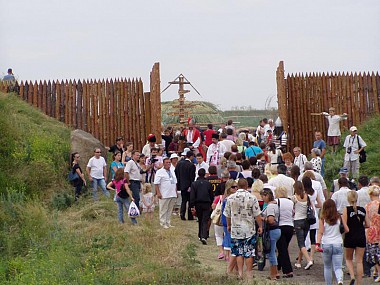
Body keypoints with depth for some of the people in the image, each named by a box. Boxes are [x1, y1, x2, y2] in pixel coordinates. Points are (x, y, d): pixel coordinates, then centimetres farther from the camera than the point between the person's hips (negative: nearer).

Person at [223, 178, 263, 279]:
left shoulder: (230, 198, -1)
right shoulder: (252, 198, -8)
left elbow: (227, 214, 9)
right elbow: (257, 215, -7)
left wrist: (228, 225, 24)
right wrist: (260, 226, 5)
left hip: (236, 229, 2)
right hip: (249, 229, -2)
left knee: (238, 252, 8)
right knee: (249, 252, 4)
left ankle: (240, 272, 7)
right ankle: (249, 273, 7)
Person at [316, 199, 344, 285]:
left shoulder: (322, 218, -3)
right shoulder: (339, 217, -1)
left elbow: (320, 232, -10)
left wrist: (318, 244, -15)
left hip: (326, 245, 0)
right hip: (338, 244, 0)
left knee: (327, 267, 18)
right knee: (337, 267, -3)